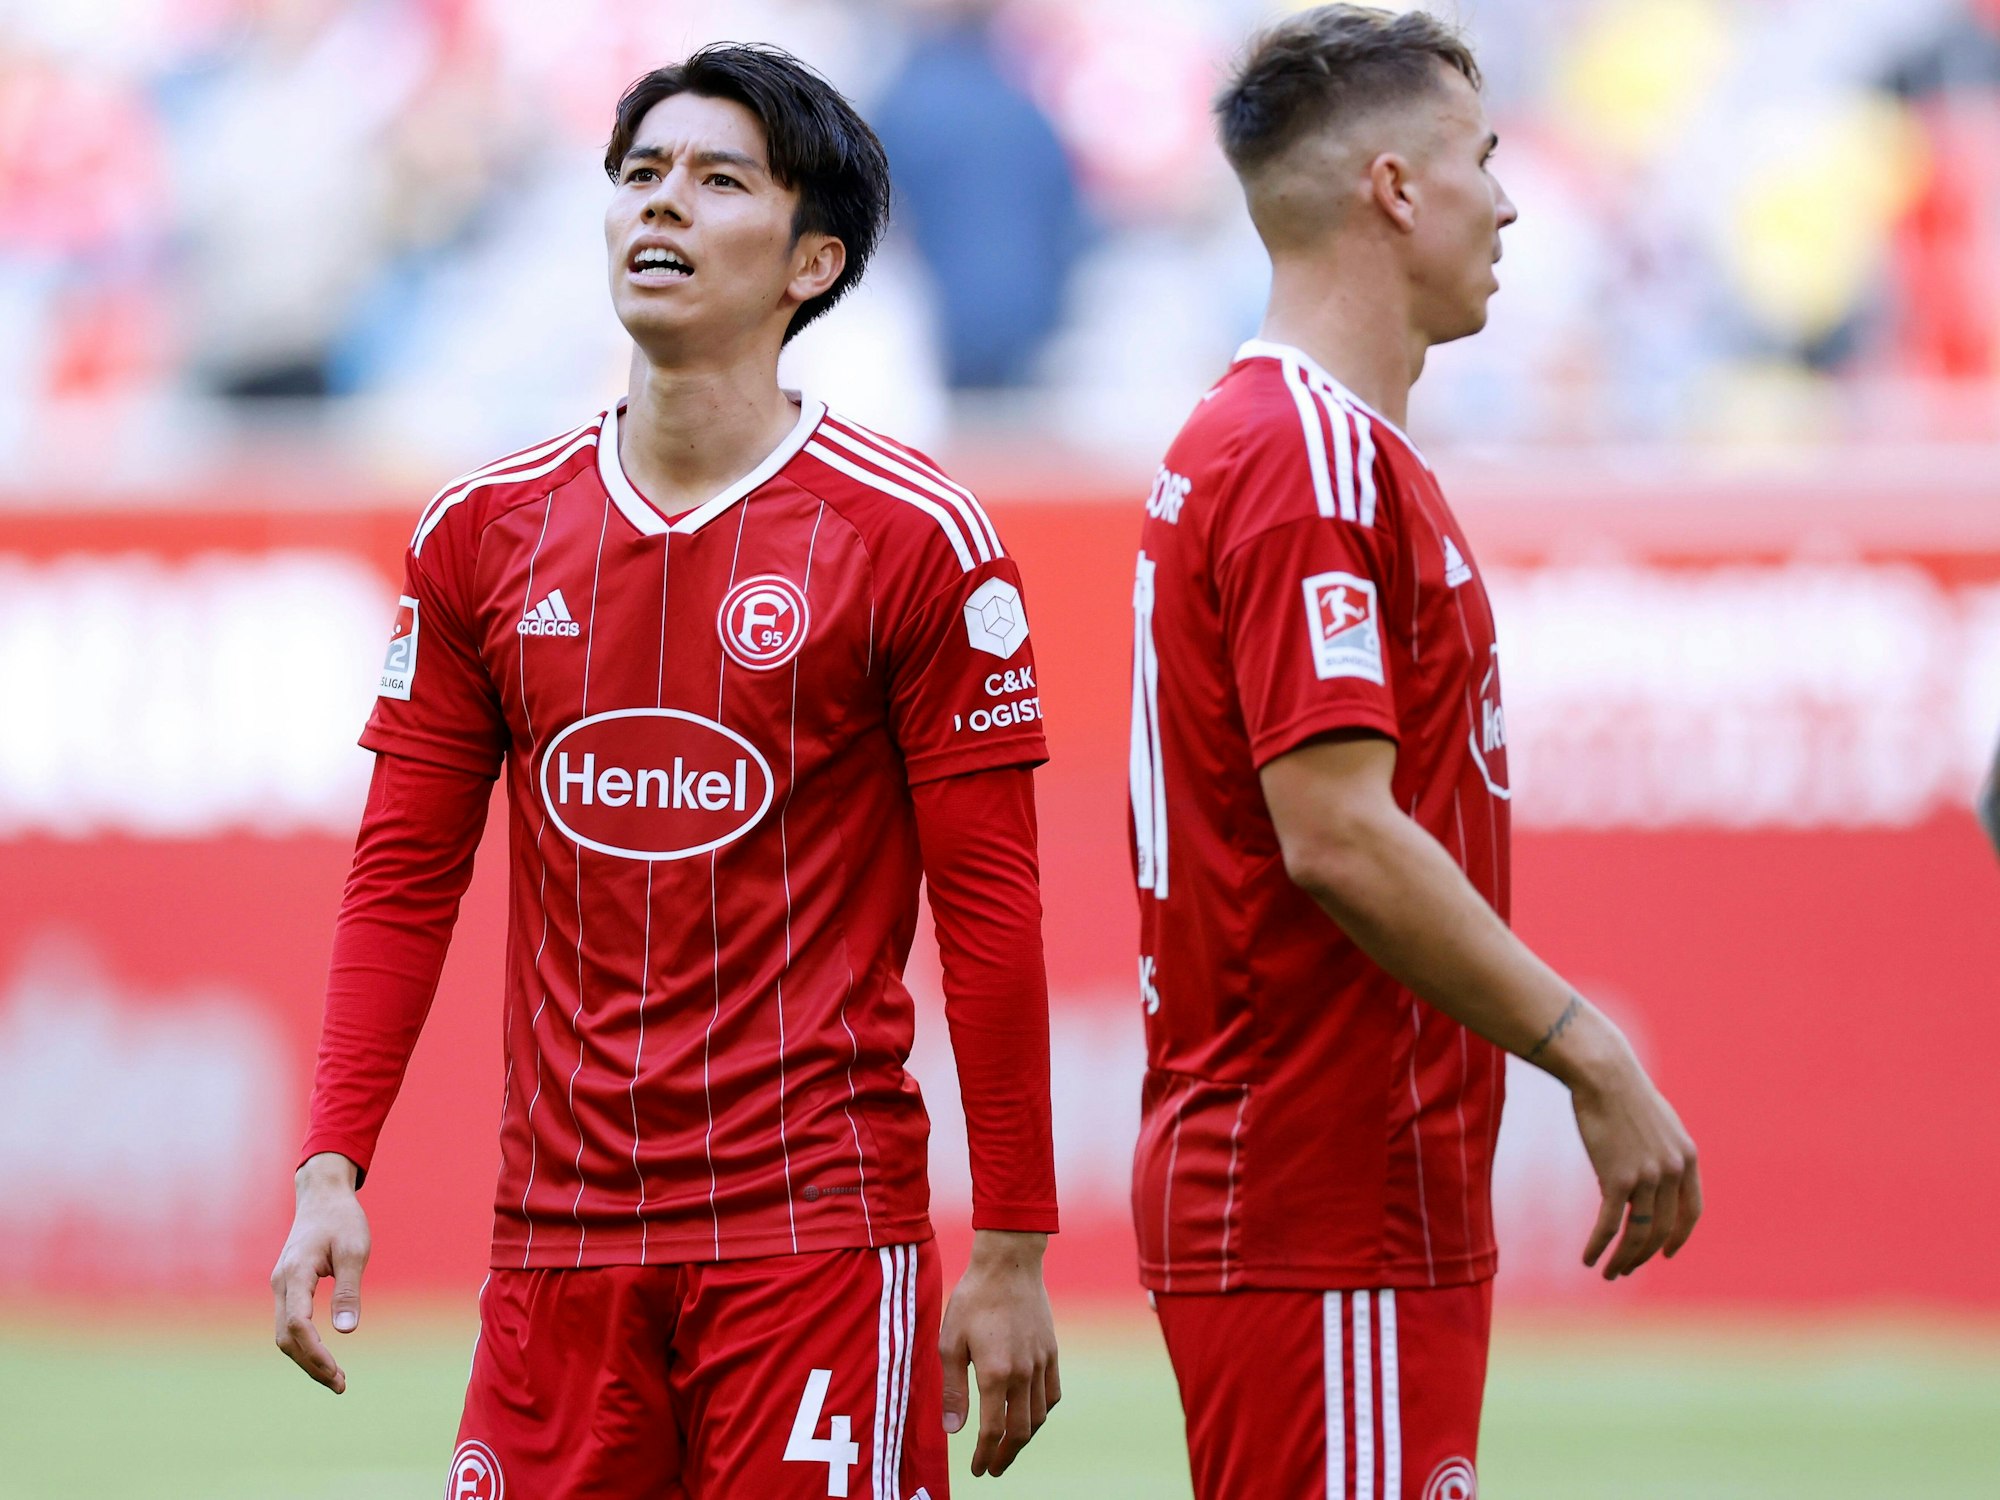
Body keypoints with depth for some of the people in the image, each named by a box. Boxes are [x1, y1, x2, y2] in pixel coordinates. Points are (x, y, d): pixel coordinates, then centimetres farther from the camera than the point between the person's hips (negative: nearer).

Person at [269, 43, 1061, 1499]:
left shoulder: (917, 541, -4)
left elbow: (992, 911, -3)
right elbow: (404, 875, 11)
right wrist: (331, 1171, 0)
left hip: (817, 1229, -4)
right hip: (561, 1235, 4)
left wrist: (1012, 1254, -6)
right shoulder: (484, 533, 9)